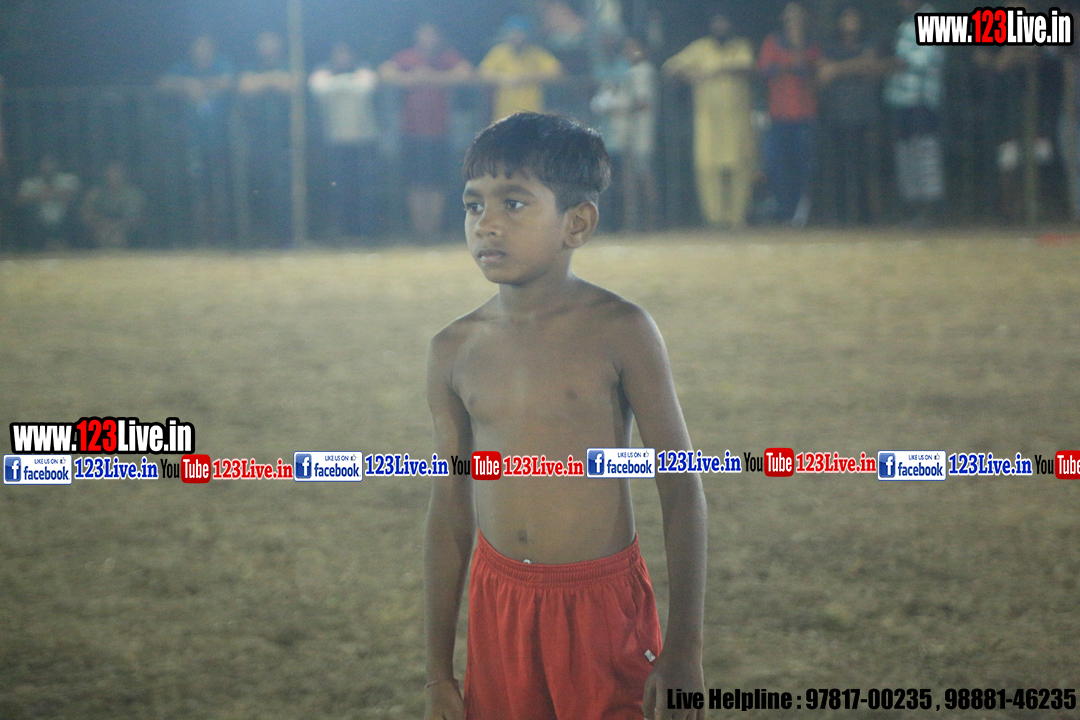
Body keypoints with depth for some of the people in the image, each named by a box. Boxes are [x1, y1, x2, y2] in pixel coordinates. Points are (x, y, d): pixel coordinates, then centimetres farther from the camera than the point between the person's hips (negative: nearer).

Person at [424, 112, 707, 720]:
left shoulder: (619, 333, -8)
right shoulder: (456, 350, 2)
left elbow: (682, 490, -6)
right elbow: (450, 511, 9)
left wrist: (685, 651, -9)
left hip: (603, 601, -3)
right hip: (500, 600, 3)